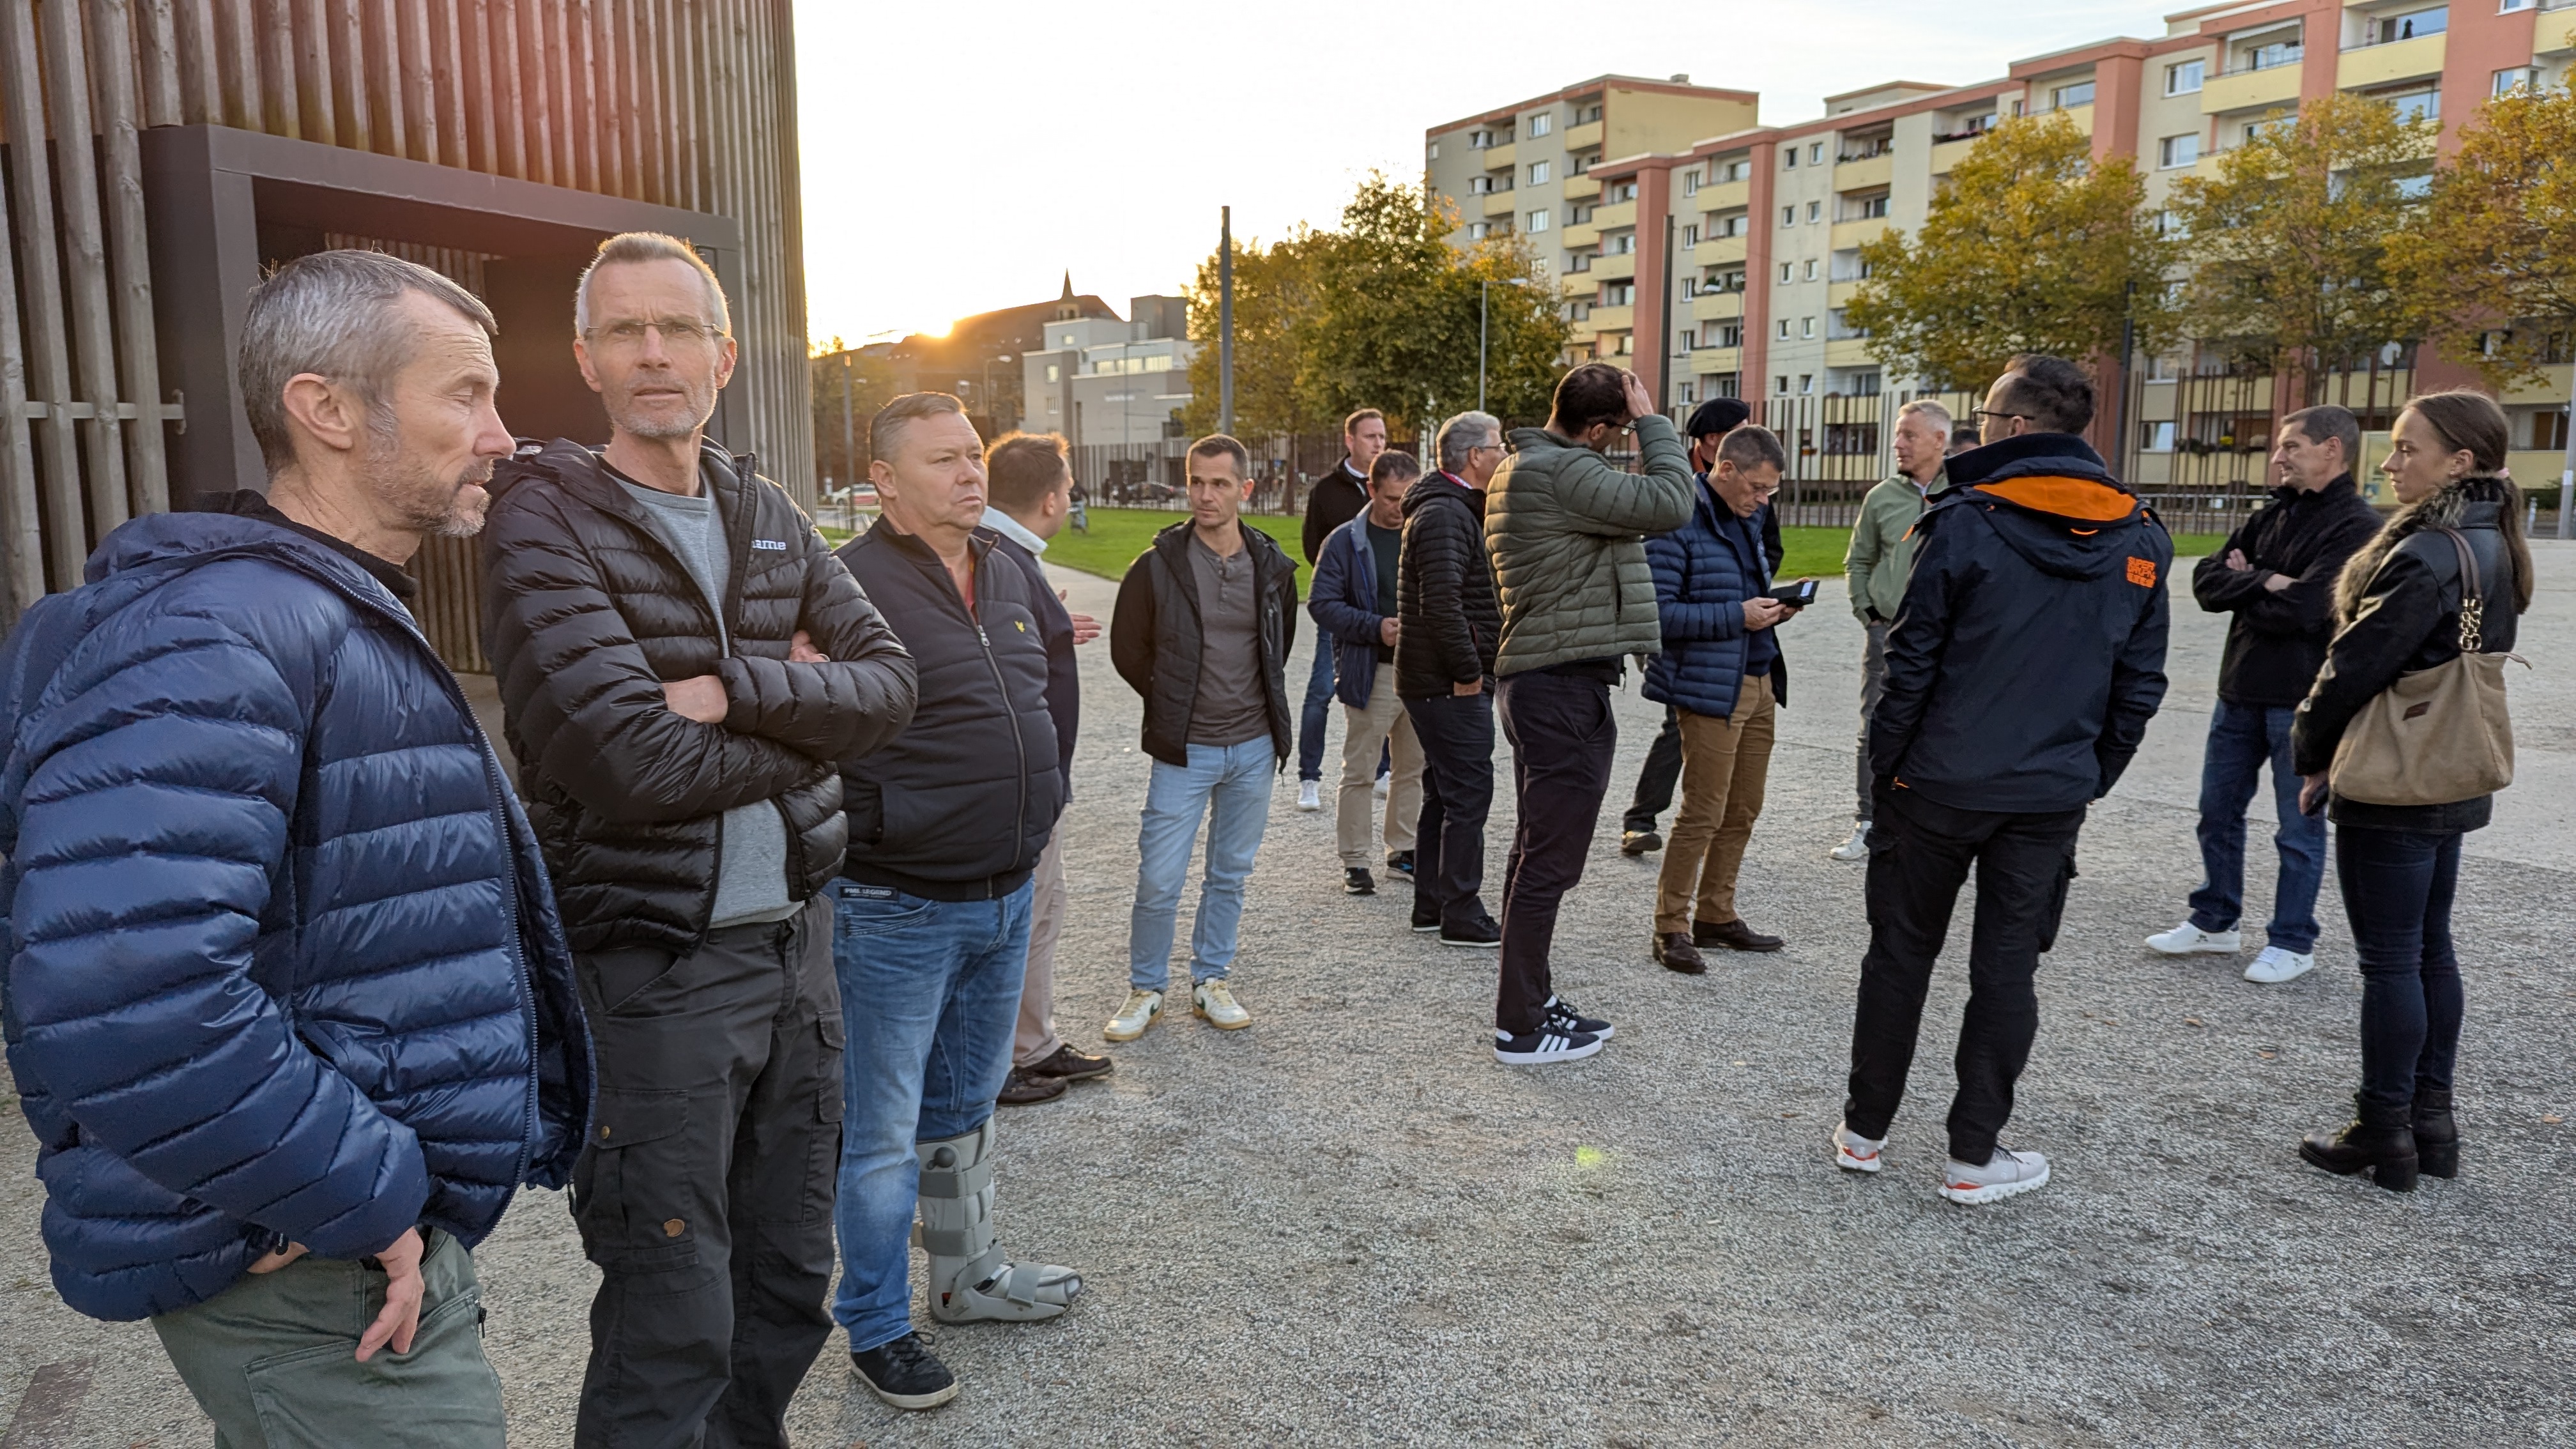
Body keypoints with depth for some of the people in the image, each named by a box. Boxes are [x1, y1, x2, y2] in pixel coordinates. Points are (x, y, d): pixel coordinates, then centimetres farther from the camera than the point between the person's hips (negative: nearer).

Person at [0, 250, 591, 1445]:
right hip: (316, 1288, -10)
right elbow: (127, 1001, -35)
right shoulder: (209, 636, -22)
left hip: (377, 1232, 10)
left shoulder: (346, 625, 12)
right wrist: (360, 1202, -23)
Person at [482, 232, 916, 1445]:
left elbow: (888, 686, -2)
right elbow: (628, 764, -21)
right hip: (651, 968, -6)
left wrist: (734, 691, -17)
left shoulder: (770, 517, 10)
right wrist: (804, 722, -8)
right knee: (673, 1338, 3)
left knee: (790, 1283, 19)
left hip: (795, 940, 6)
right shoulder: (543, 521, -10)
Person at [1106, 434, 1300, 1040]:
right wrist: (1173, 703, 5)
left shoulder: (1272, 566, 1)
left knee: (1231, 875, 13)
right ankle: (1145, 990, 16)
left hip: (1254, 747, 3)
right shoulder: (1159, 564, -8)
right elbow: (1128, 649, 3)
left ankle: (1211, 983, 27)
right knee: (1159, 881, -2)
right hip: (1184, 750, -3)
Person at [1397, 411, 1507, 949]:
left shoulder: (1453, 509, 18)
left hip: (1438, 682, 11)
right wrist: (1468, 673, -21)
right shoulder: (1445, 515, -17)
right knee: (1469, 793, -5)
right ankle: (1463, 918, 1)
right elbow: (1441, 603, -28)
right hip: (1451, 683, -11)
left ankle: (1431, 905, 26)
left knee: (1444, 793, 16)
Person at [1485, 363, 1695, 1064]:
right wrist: (1653, 422, -10)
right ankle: (1520, 1027, 5)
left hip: (1536, 682, 11)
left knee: (1536, 850, 17)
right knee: (1550, 861, -3)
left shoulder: (1521, 466, 15)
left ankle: (1532, 1000, 29)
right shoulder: (1565, 472, -19)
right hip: (1566, 689, -11)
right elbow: (1670, 503, -23)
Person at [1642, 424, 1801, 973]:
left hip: (1759, 682, 9)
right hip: (1709, 687, -9)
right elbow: (1658, 612, -19)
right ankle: (1671, 928, 6)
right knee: (1702, 814, -5)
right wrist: (1737, 616, -21)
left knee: (1743, 810, 13)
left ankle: (1715, 914, 25)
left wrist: (1772, 608, 6)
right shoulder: (1678, 523, -14)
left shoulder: (1746, 520, 15)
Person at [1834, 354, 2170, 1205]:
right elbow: (2140, 684, 7)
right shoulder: (2141, 542, 3)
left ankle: (1864, 1131, 21)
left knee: (1901, 952, 11)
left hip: (1940, 783, -3)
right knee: (2006, 967, 10)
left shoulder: (1966, 523, -11)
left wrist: (1885, 766, 0)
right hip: (2051, 795, 3)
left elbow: (1912, 664, -10)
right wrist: (2093, 776, 15)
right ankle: (1974, 1157, 16)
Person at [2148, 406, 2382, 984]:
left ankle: (2293, 943, 17)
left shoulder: (2357, 527, -12)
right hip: (2241, 690, 8)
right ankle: (2214, 922, 29)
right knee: (2218, 811, 15)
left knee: (2299, 829, 5)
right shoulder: (2273, 516, 11)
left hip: (2303, 700, -7)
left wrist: (2241, 587, -5)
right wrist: (2263, 582, -14)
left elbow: (2302, 608, -22)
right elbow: (2206, 579, 3)